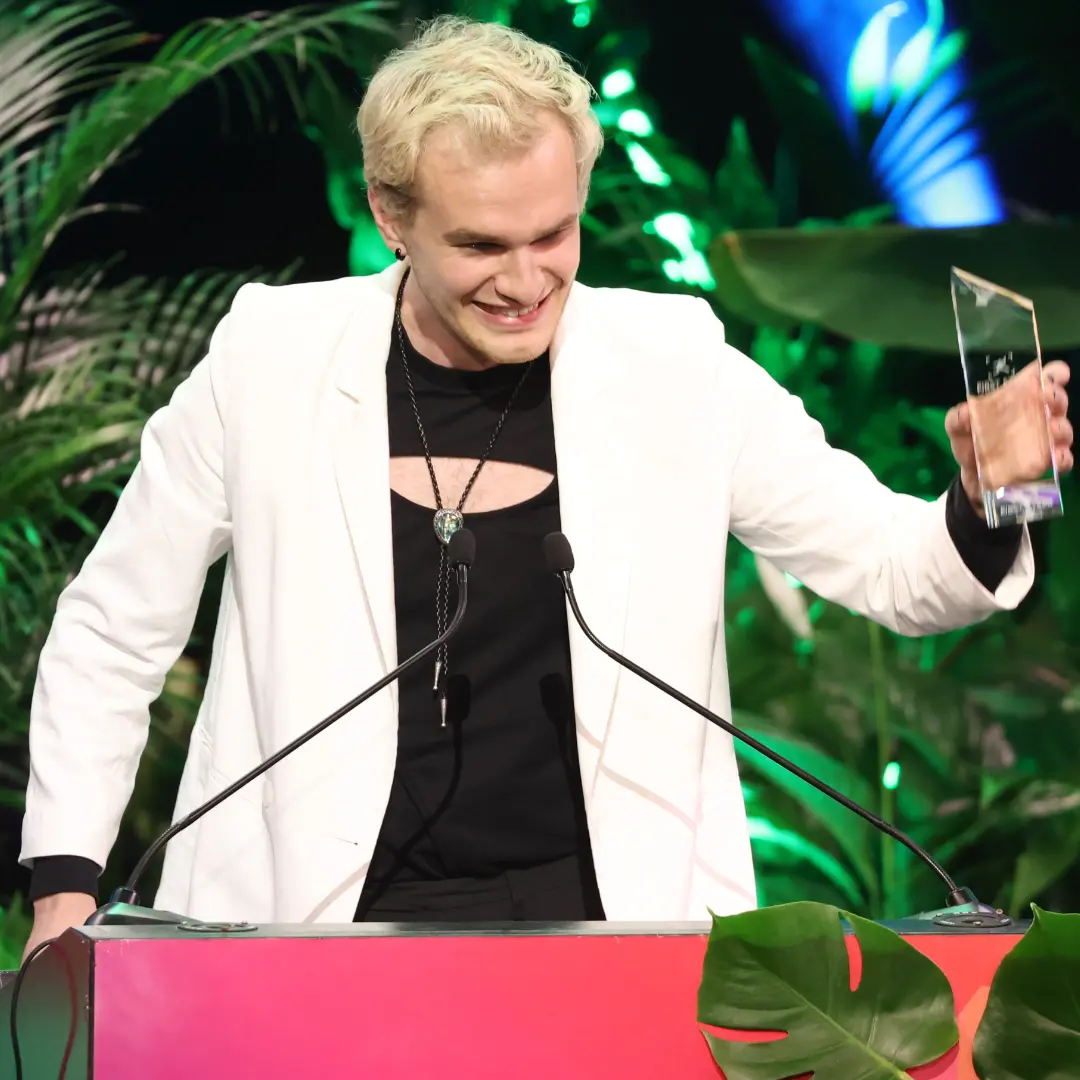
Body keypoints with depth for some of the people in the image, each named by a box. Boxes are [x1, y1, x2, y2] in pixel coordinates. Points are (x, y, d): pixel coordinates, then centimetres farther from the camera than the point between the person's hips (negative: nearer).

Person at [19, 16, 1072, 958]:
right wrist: (66, 889, 2)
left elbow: (888, 567, 3)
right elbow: (109, 637, 9)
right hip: (319, 926, 0)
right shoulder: (267, 361, -1)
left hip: (601, 909, 1)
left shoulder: (675, 368, -1)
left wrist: (982, 506, -20)